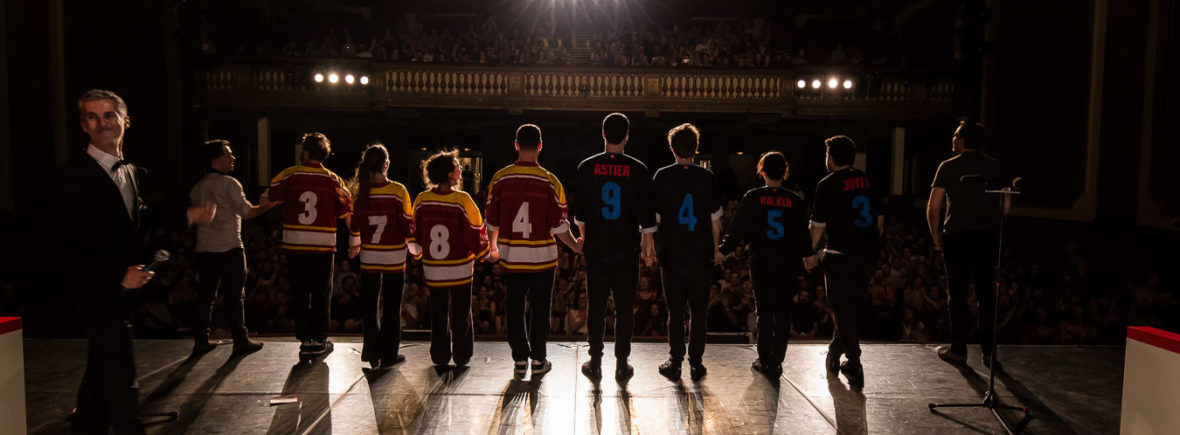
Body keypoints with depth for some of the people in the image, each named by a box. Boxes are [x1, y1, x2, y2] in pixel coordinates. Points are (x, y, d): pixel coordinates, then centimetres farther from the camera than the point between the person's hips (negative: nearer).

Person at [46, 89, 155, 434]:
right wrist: (119, 275, -22)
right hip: (98, 295, -8)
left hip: (122, 293, 8)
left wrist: (140, 269, 6)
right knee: (122, 384, -9)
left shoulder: (130, 172, 10)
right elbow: (58, 249, -17)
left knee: (99, 378, 18)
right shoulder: (73, 176, -14)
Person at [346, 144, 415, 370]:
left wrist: (354, 246, 23)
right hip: (394, 257, -2)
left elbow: (354, 223, 5)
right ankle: (388, 355, 15)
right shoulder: (398, 191, -13)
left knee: (370, 305, 15)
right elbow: (408, 223, -8)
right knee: (391, 307, 9)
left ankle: (372, 353, 21)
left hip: (369, 257, 3)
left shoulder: (360, 192, -5)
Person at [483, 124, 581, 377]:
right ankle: (538, 361, 17)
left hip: (510, 257, 1)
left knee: (514, 309, 12)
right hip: (542, 258, -1)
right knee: (540, 309, 10)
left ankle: (520, 360, 18)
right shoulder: (550, 182, -9)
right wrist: (576, 247, 9)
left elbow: (491, 221, 2)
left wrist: (494, 248, 19)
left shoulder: (500, 178, -4)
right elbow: (559, 226, -8)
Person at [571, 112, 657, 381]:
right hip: (627, 249, -1)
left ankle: (595, 363, 16)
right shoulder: (638, 170, -6)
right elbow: (647, 213, -2)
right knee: (625, 307, 7)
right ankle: (622, 365, 13)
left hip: (596, 248, 1)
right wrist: (648, 245, 9)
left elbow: (579, 211, 5)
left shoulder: (587, 167, -2)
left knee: (596, 306, 9)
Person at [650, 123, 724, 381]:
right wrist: (716, 248, 14)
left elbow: (655, 216, 0)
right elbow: (715, 218, 3)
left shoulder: (662, 177, -3)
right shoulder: (707, 178, -1)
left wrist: (656, 246, 12)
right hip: (701, 255, 1)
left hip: (671, 254, 0)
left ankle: (675, 363, 12)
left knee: (675, 311, 8)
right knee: (699, 311, 9)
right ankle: (696, 364, 13)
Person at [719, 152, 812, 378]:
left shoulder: (752, 198, -4)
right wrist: (806, 257, 19)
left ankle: (765, 361, 10)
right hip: (788, 265, 1)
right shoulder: (796, 201, 0)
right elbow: (803, 235, 5)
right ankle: (777, 361, 9)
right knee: (783, 314, 7)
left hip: (761, 264, -1)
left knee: (764, 313, 7)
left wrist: (723, 251, 10)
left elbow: (737, 230, -2)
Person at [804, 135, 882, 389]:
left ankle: (855, 369, 1)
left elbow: (818, 225, -5)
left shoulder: (828, 184, -6)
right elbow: (879, 218, 14)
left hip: (841, 255, -5)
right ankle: (834, 357, 29)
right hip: (868, 254, 6)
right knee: (853, 308, 16)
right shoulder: (868, 181, 8)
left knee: (843, 311, 3)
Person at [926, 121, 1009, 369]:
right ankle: (988, 352, 10)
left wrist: (936, 235, 6)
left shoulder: (949, 167, -1)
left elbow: (933, 207, -5)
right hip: (989, 237, 3)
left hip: (957, 236, -3)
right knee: (987, 295, 8)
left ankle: (959, 350, 7)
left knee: (957, 294, 3)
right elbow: (1006, 206, 9)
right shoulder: (995, 167, 9)